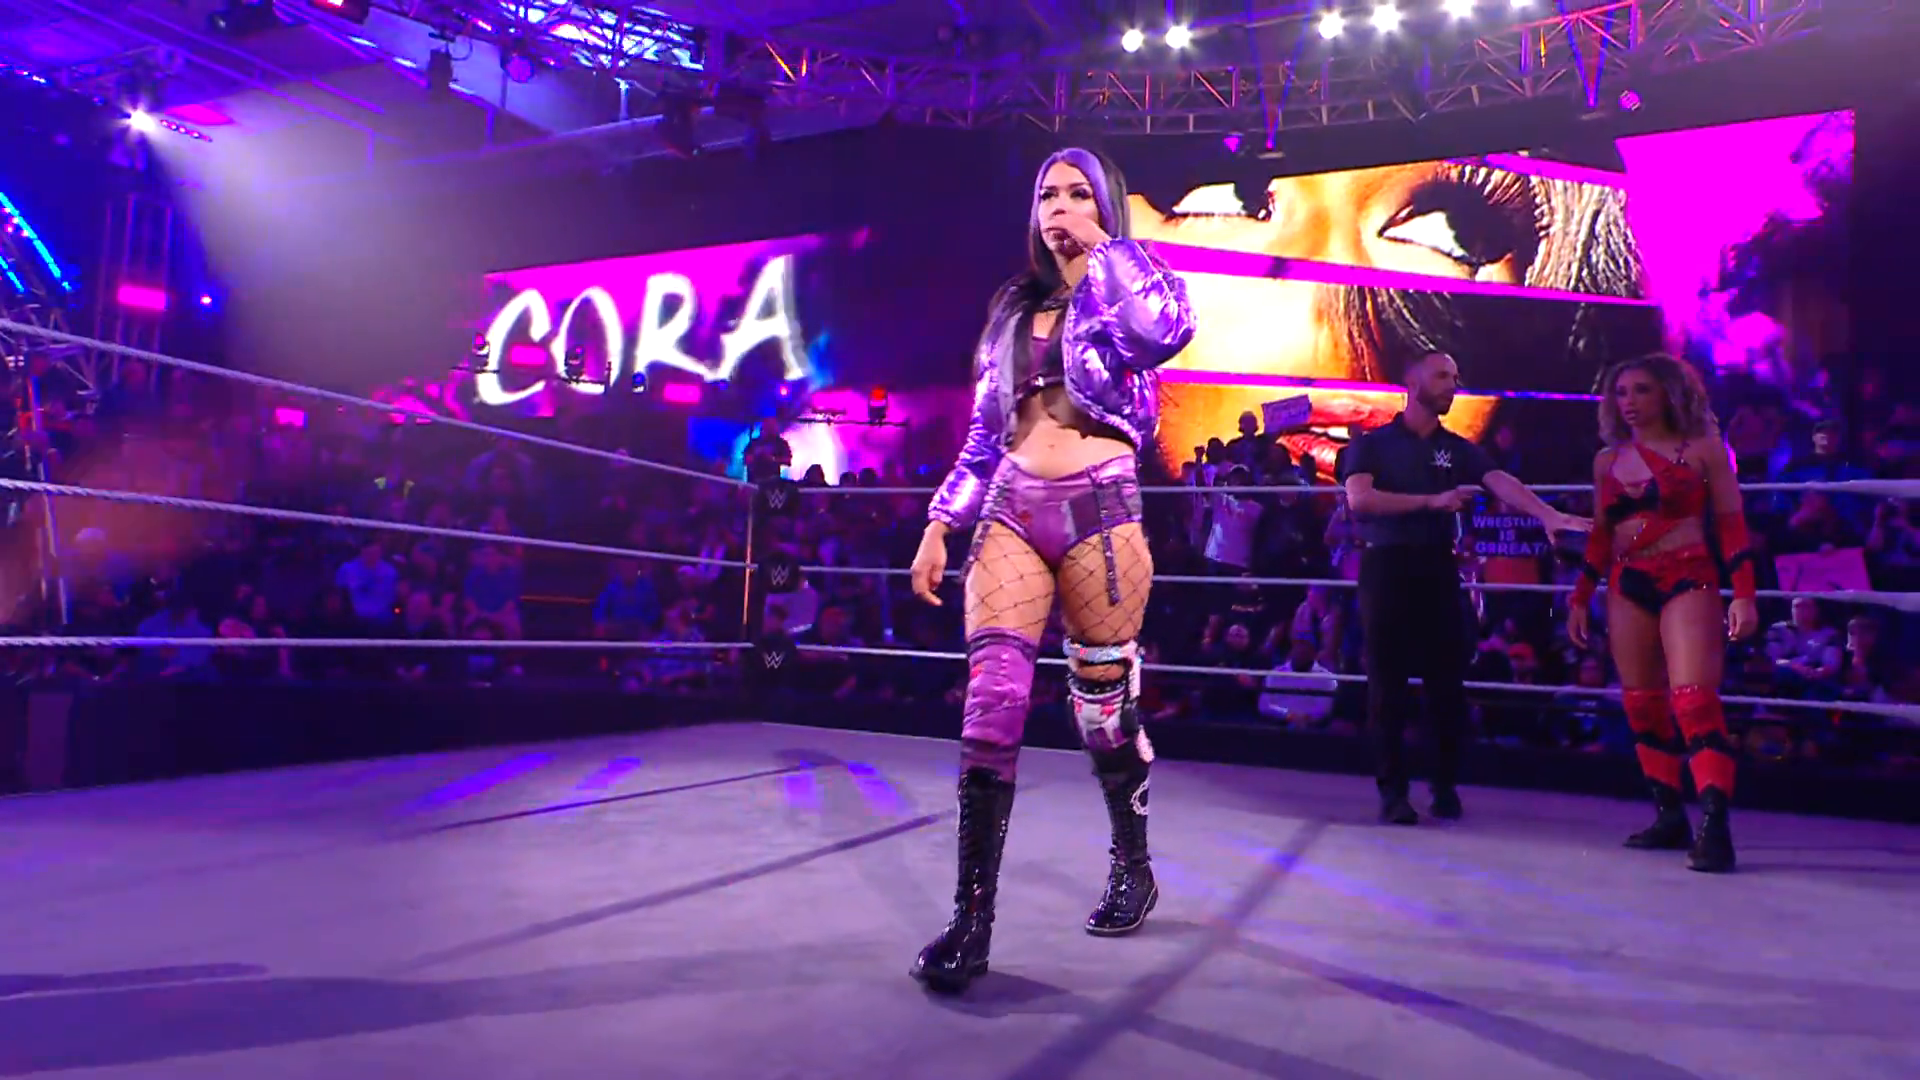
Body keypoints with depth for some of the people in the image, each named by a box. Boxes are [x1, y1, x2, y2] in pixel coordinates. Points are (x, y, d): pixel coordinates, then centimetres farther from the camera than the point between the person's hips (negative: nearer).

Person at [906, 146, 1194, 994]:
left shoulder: (1126, 288, 9)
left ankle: (1133, 867, 28)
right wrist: (941, 523, 9)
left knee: (1104, 706, 5)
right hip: (1011, 511, 3)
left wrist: (1102, 243, -5)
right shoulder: (1013, 308, 20)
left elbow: (1168, 330, -18)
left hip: (1098, 511, -3)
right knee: (992, 700, -11)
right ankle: (972, 916, -9)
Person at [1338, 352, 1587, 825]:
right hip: (1385, 568, -3)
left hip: (1438, 569, 3)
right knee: (1387, 683, -1)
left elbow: (1501, 482, -5)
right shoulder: (1371, 444, 3)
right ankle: (1393, 790, 6)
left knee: (1447, 681, 3)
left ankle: (1446, 786, 16)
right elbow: (1360, 499, -13)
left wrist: (1548, 514, -23)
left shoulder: (1459, 448, 12)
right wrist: (1433, 501, -17)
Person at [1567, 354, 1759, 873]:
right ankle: (1670, 816, 16)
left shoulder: (1703, 450, 2)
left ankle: (1715, 827, -20)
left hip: (1688, 581, -5)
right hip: (1627, 588, 5)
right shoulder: (1607, 461, 13)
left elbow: (1731, 523, 0)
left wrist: (1743, 594, -8)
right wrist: (1581, 598, 15)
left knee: (1693, 700, -17)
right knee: (1642, 708, 6)